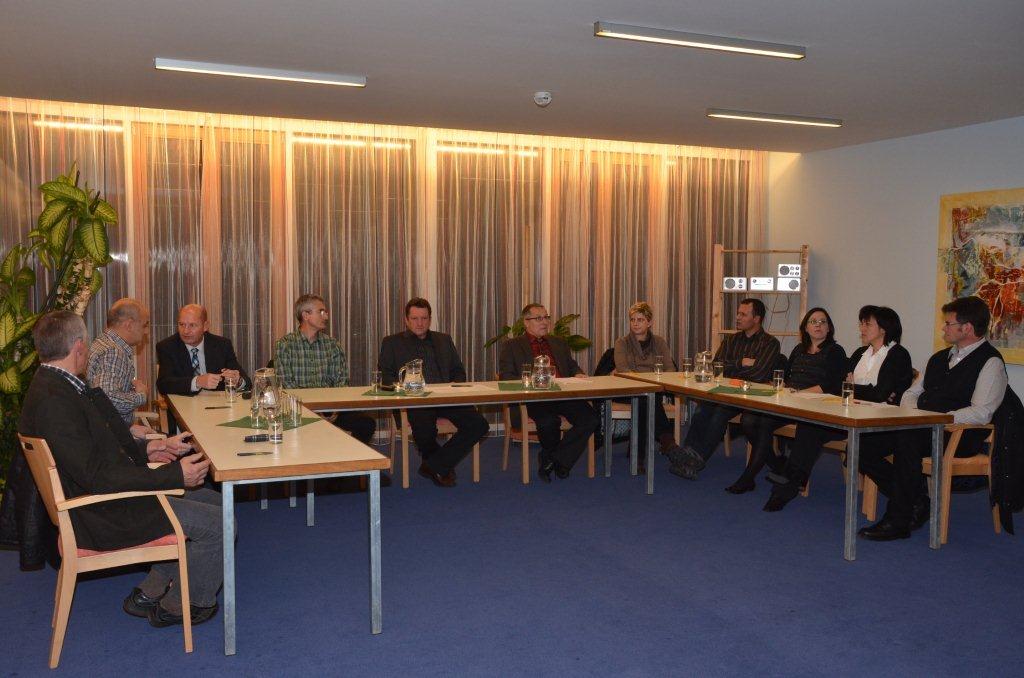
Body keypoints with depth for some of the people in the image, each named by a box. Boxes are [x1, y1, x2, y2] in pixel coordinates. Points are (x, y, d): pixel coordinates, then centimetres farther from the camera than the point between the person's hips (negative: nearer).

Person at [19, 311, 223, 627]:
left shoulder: (55, 387, 7)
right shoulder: (52, 401, -26)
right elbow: (96, 476, -28)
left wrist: (147, 448, 5)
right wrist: (175, 475, -26)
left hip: (111, 494, 11)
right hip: (104, 517, -11)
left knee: (213, 501, 15)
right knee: (218, 524, -11)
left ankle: (149, 592, 20)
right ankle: (177, 607, 11)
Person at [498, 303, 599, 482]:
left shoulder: (559, 344, 28)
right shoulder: (512, 346, 13)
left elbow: (573, 366, 28)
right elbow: (506, 376, 3)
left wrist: (578, 374, 2)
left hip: (564, 394, 4)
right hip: (533, 398, -4)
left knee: (590, 418, -24)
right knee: (549, 421, -36)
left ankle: (555, 460, -8)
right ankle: (550, 457, -2)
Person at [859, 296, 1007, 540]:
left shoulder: (990, 362, -5)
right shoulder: (940, 358, 21)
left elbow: (981, 413, -16)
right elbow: (912, 392, 24)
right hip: (921, 429, 8)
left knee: (906, 439, -36)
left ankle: (898, 521, -27)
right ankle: (916, 503, -4)